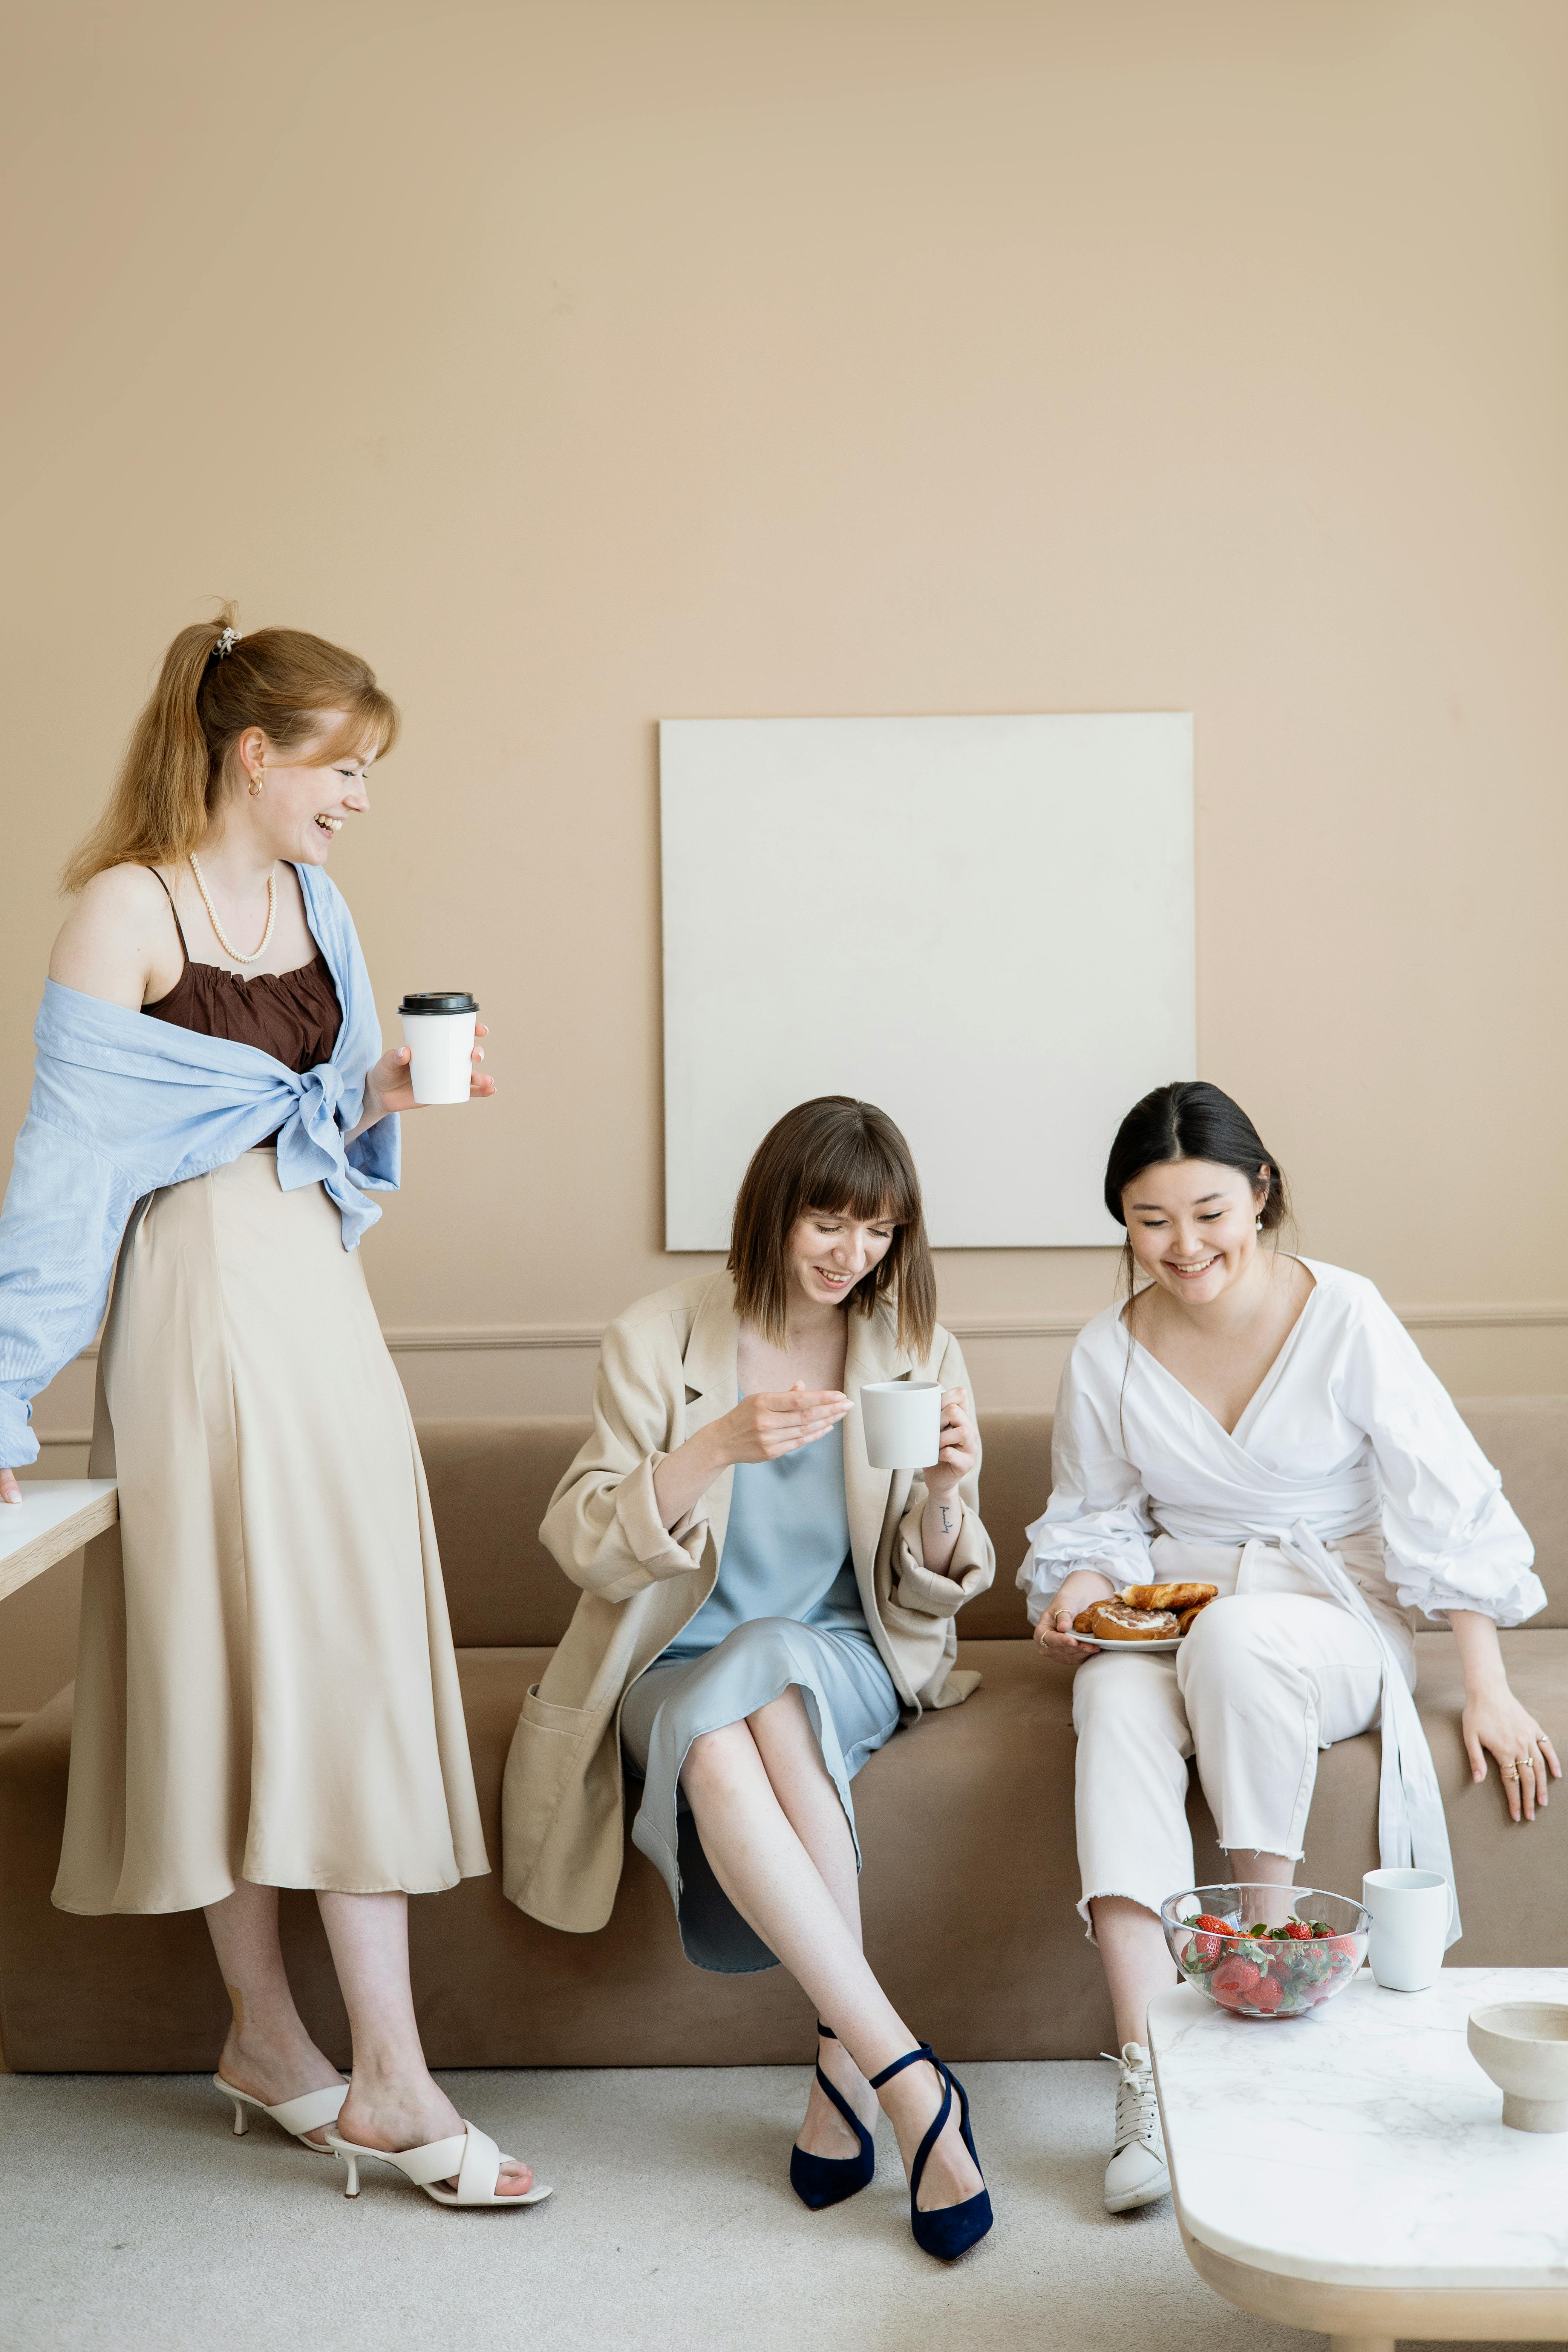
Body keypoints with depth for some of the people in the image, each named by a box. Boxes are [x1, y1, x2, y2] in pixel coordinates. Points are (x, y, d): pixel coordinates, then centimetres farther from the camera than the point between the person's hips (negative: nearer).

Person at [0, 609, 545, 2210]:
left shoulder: (313, 903, 12)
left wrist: (382, 1097, -2)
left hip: (317, 1298, 7)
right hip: (199, 1306, -7)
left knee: (352, 1658, 5)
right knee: (227, 1658, -2)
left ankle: (387, 2075, 12)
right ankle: (266, 2031, 11)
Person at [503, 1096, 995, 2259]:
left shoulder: (915, 1349, 3)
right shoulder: (660, 1337, -3)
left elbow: (931, 1594, 4)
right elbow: (584, 1546, -10)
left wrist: (947, 1495, -19)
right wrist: (719, 1445, -25)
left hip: (845, 1657, 1)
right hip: (677, 1668, 0)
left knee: (769, 1668, -36)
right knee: (717, 1752, -36)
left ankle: (843, 2071, -29)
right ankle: (910, 2084, -32)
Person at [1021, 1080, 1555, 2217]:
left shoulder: (1345, 1319, -9)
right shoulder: (1109, 1354, 1)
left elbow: (1447, 1509, -6)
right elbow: (1097, 1516, 13)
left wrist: (1489, 1688, -9)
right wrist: (1082, 1586, -10)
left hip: (1334, 1621, -2)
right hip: (1168, 1617, 3)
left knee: (1234, 1636, -37)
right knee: (1116, 1701, -33)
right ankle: (1148, 2069, -36)